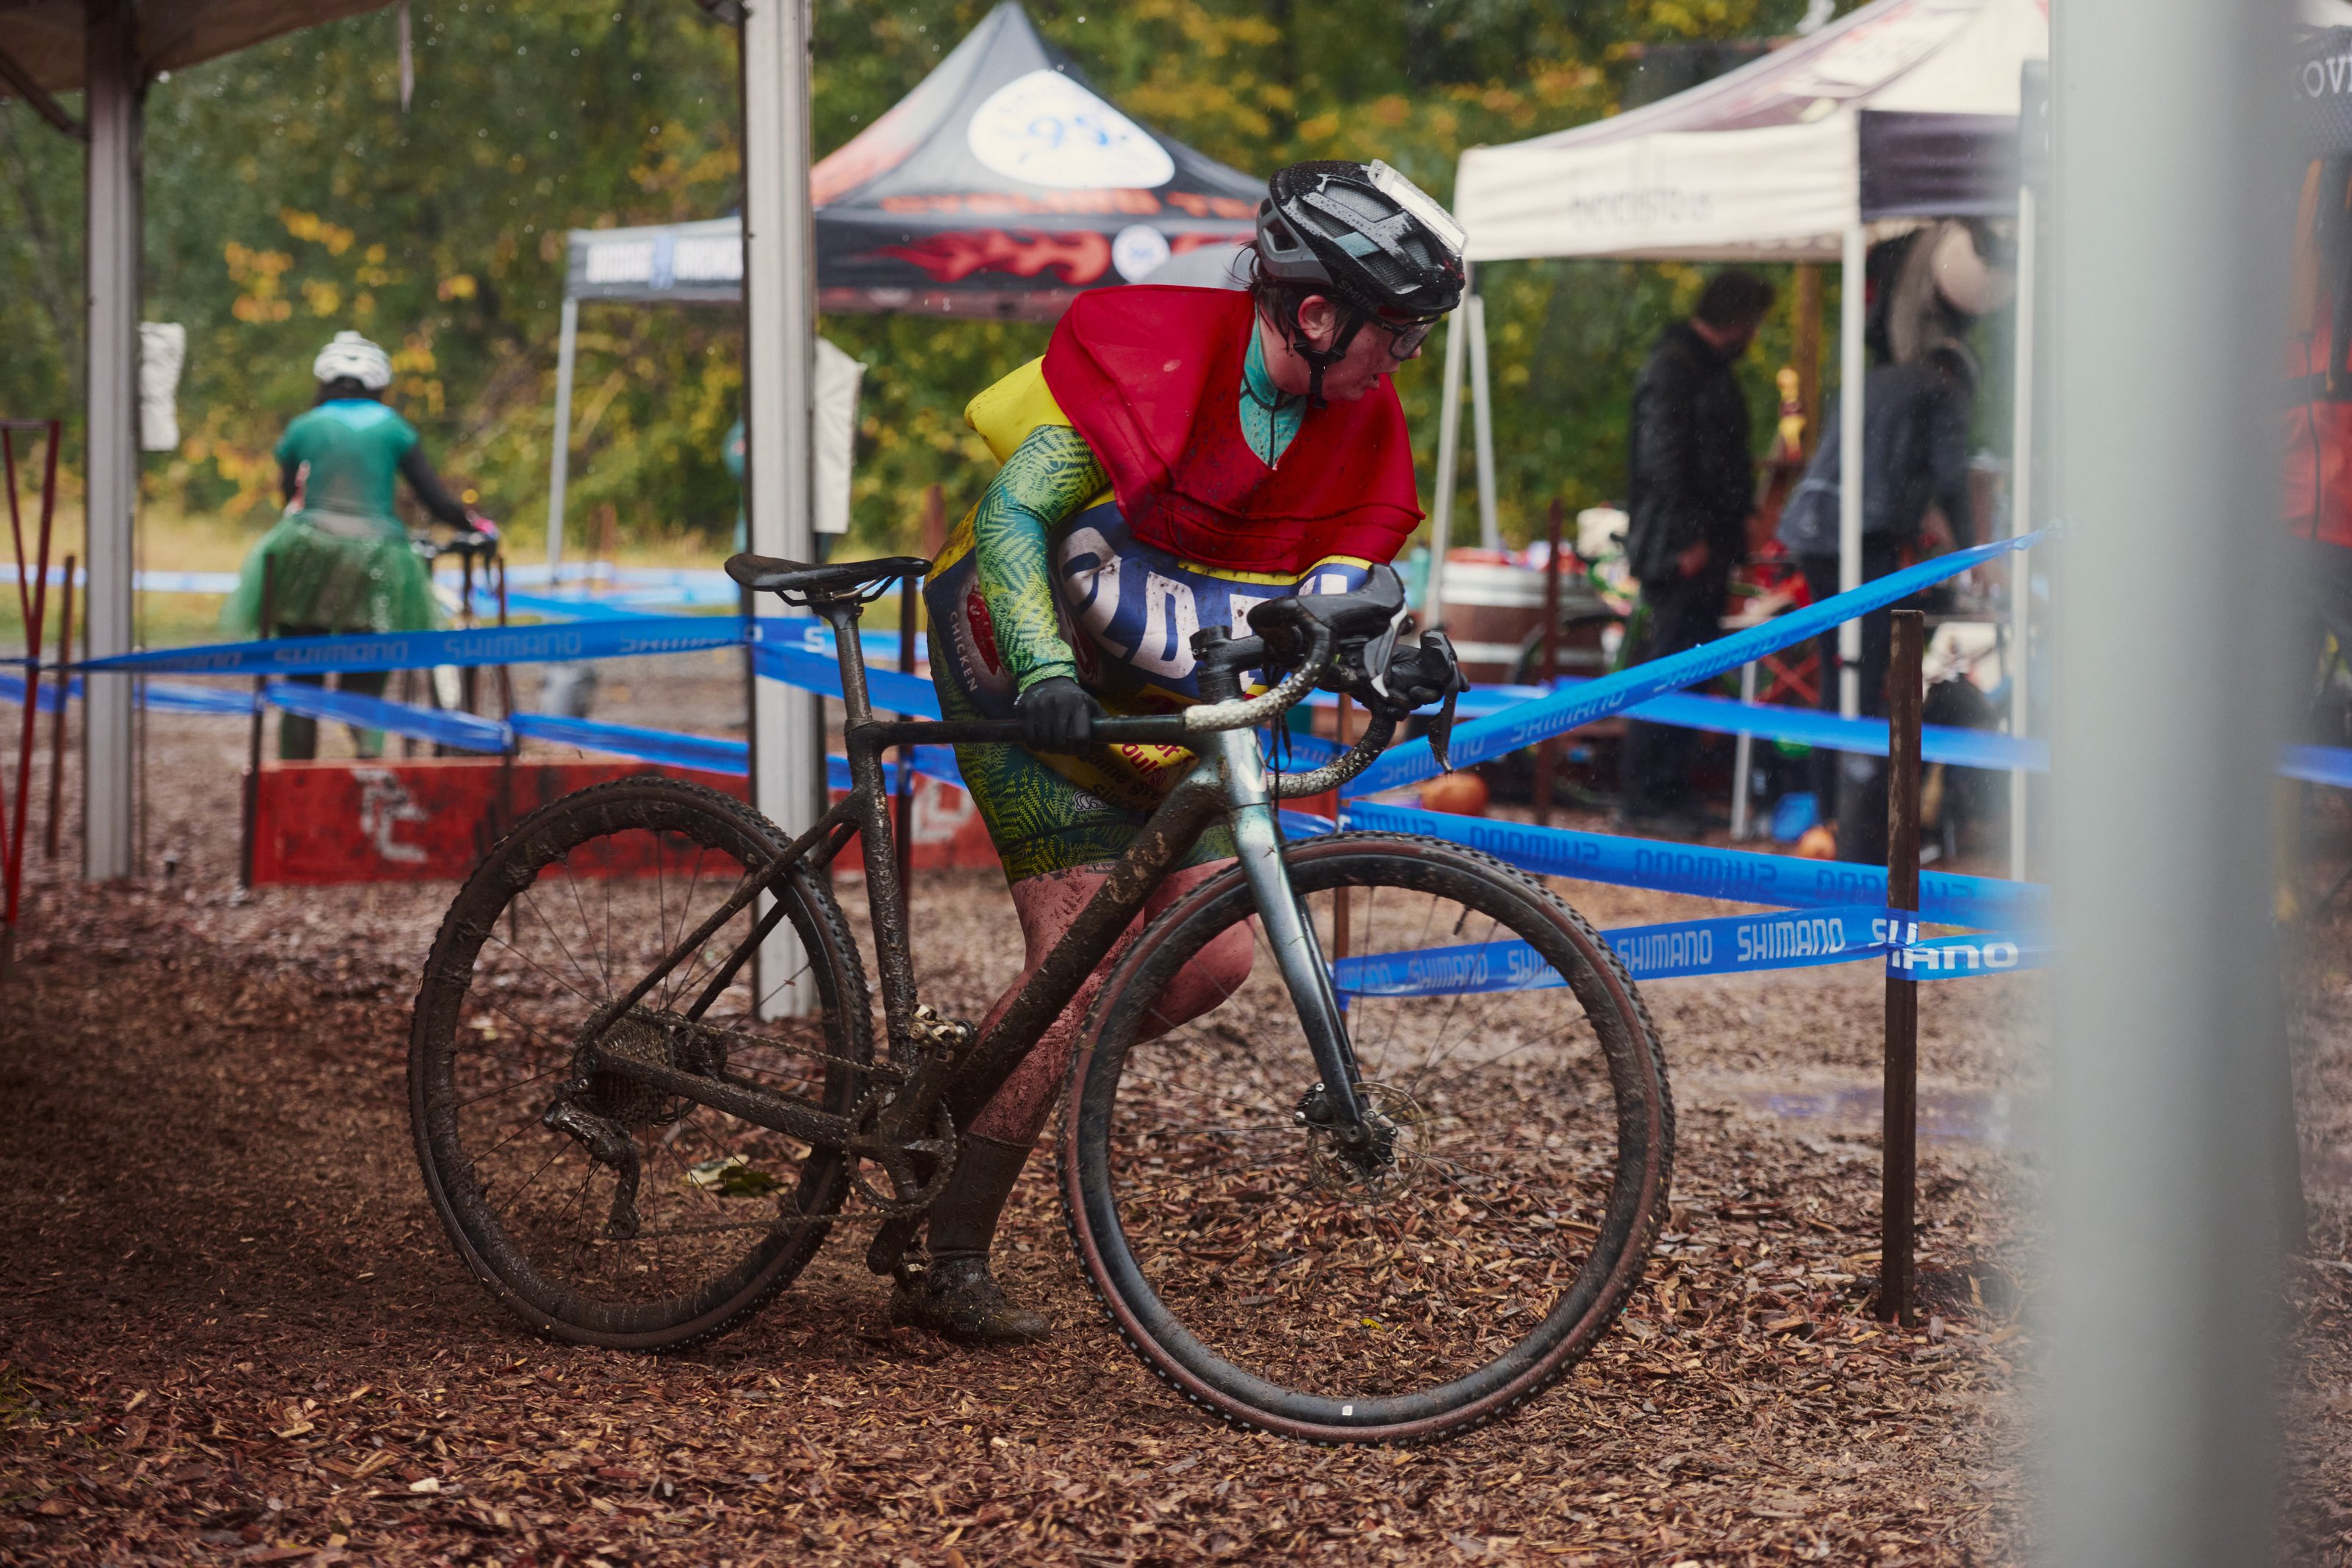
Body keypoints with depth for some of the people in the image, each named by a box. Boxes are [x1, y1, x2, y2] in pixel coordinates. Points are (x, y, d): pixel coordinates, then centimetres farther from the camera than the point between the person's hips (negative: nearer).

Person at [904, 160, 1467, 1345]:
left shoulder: (1359, 424, -4)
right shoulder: (1148, 356, -25)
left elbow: (1334, 593, -5)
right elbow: (1011, 517, -29)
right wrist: (1044, 672, -43)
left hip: (1160, 699, 7)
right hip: (1030, 678, -7)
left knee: (1215, 956, -4)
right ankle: (948, 1270, -9)